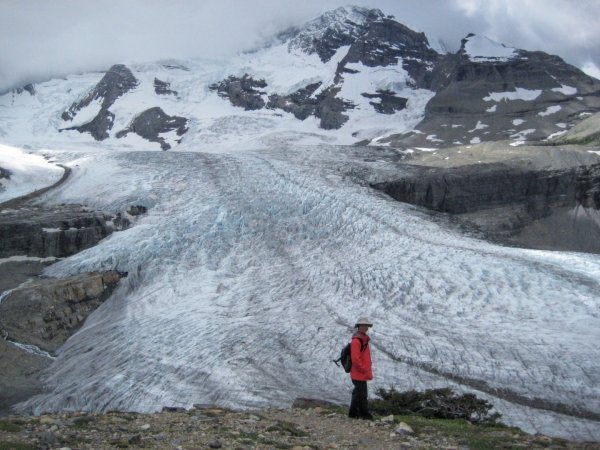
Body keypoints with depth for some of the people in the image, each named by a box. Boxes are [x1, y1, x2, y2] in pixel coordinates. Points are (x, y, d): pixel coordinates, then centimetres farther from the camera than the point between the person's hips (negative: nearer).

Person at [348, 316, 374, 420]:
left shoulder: (363, 339, 14)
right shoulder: (356, 341, -19)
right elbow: (355, 359, -23)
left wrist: (368, 371, 18)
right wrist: (366, 372, -19)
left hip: (361, 374, 10)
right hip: (359, 374, -10)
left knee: (358, 393, 16)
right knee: (362, 395, -4)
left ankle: (353, 413, 24)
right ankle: (365, 415, 2)